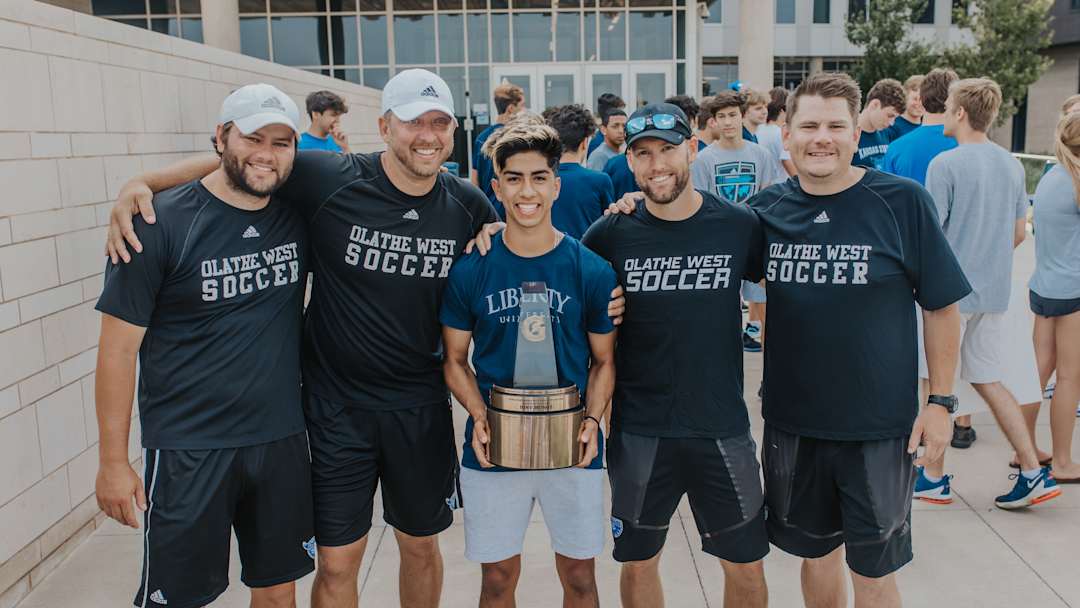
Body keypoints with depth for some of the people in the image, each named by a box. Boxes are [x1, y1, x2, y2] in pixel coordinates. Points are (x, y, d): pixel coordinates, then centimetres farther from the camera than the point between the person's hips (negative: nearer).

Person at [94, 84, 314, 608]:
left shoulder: (298, 217, 0)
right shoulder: (162, 222, -12)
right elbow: (118, 348, -8)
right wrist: (113, 461, -7)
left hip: (282, 440, 4)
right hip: (188, 451, -4)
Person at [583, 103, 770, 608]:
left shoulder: (740, 225, -5)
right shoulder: (609, 235, -6)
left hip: (722, 425, 0)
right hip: (638, 430, 0)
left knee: (745, 566, 12)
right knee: (638, 563, 15)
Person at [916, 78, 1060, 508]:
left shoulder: (945, 164, -14)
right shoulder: (1011, 164, 8)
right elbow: (1019, 233, 13)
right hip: (994, 291, 7)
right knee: (988, 380, 16)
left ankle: (934, 478, 15)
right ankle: (1033, 472, 14)